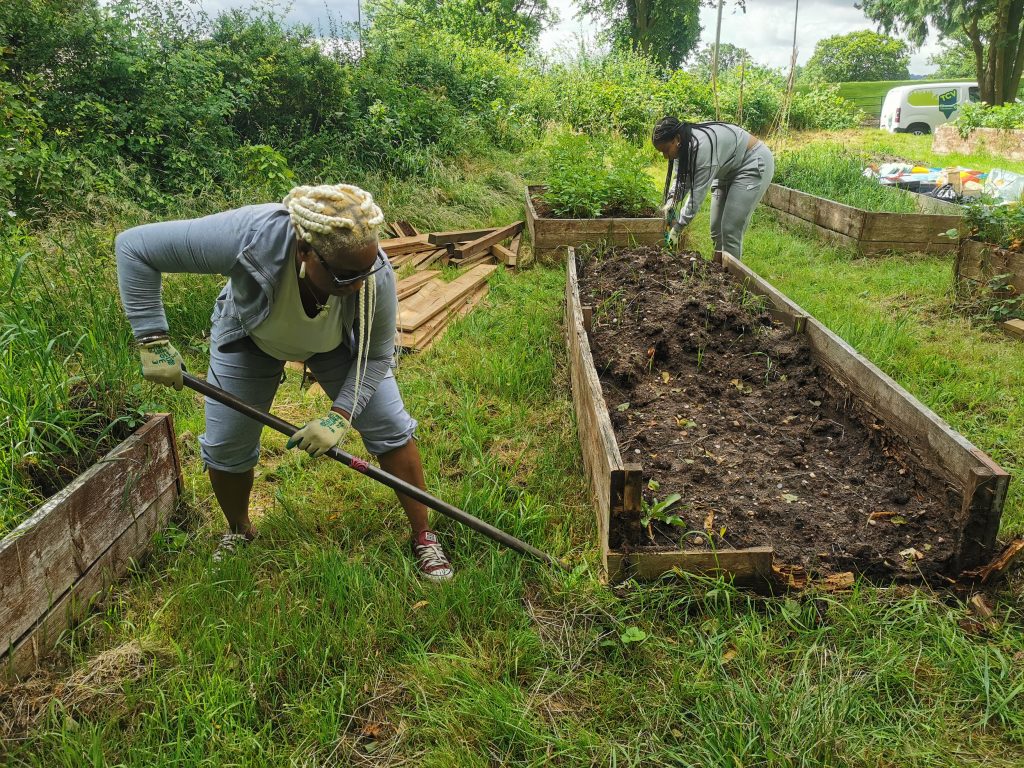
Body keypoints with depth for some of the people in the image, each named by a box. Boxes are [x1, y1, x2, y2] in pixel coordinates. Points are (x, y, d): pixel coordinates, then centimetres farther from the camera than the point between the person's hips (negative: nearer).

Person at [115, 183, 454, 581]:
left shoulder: (374, 275, -38)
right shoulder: (251, 236, -44)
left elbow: (376, 356, -20)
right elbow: (133, 246, -33)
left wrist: (340, 415, -32)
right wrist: (153, 341, -32)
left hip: (337, 345, 1)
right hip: (250, 336, 0)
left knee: (392, 429, -7)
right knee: (225, 447, 2)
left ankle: (423, 536, 13)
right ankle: (239, 531, 34)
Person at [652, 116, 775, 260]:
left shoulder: (703, 146, -35)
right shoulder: (682, 146, -10)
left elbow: (698, 193, -33)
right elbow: (680, 178, -4)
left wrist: (677, 227, -30)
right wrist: (671, 202, -23)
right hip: (727, 170, 9)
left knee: (730, 230, -14)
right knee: (716, 230, 7)